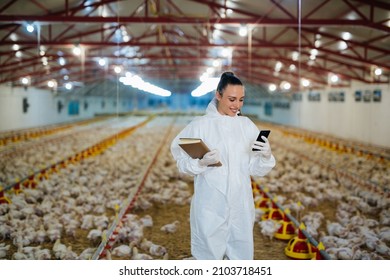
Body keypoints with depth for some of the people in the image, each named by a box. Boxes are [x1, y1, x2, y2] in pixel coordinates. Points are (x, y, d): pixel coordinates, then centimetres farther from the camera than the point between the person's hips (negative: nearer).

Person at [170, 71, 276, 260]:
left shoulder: (247, 126, 5)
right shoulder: (200, 125, -6)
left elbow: (255, 169, 4)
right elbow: (183, 161, -5)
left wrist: (266, 156, -15)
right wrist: (202, 162, -24)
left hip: (241, 207, 4)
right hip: (210, 207, -4)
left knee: (242, 256, 12)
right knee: (210, 256, 5)